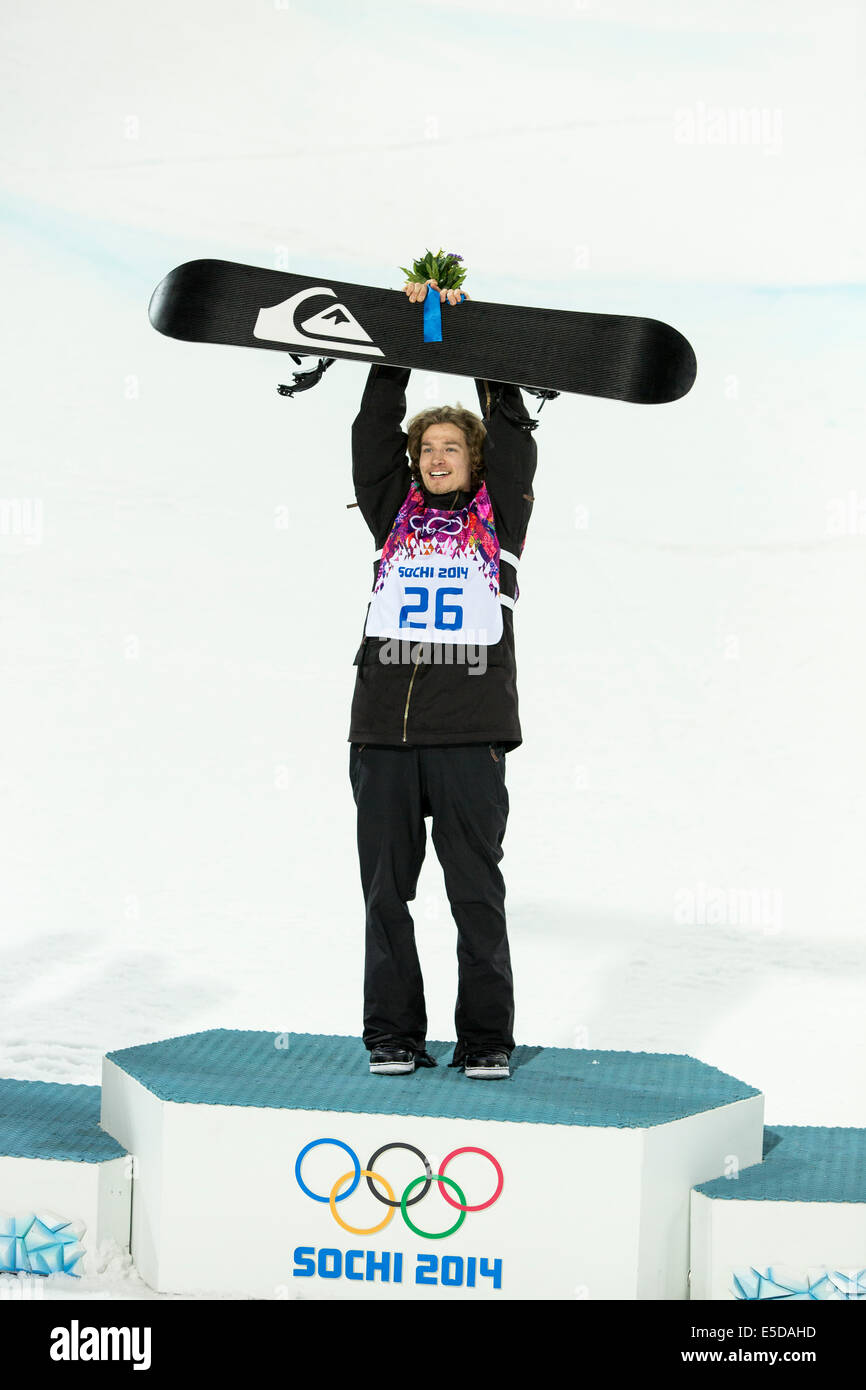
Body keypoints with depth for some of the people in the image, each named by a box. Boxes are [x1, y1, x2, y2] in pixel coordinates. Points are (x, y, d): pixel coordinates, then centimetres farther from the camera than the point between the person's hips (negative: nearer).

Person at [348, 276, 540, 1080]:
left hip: (470, 733, -2)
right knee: (385, 891, 4)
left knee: (477, 894, 0)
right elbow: (373, 429, 11)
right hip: (383, 729, 2)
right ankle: (393, 1035, 12)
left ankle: (485, 1041, 6)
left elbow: (512, 432, 6)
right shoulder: (395, 513, 16)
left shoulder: (498, 514, 12)